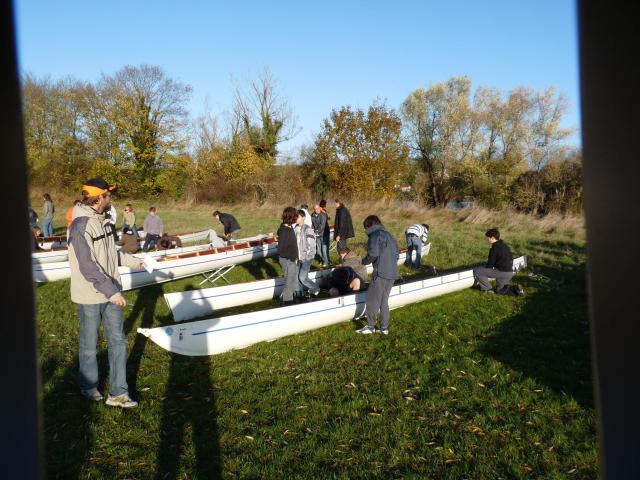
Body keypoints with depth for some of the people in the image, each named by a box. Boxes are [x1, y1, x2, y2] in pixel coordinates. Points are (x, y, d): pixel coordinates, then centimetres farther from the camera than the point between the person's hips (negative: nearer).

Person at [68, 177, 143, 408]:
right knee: (89, 346, 11)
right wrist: (111, 291, -24)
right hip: (89, 297, -8)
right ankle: (89, 387, 33)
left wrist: (132, 260, 23)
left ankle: (117, 393, 17)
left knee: (118, 341, 8)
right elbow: (88, 267, -24)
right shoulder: (81, 226, -20)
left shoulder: (102, 220, 6)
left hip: (110, 292, 8)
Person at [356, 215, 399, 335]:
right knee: (384, 301, 14)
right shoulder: (389, 235, 18)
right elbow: (397, 253, 16)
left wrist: (364, 261, 1)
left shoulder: (375, 235, -7)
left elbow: (373, 254, -15)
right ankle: (384, 328, 15)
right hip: (392, 274, 8)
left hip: (380, 273, -8)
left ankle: (370, 326, 6)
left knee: (371, 300, 2)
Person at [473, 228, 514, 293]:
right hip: (510, 272, 9)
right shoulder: (504, 245, 11)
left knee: (477, 270, -7)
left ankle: (487, 288, 3)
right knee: (499, 290, 29)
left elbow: (490, 264, -14)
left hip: (502, 272, -9)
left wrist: (484, 267, 8)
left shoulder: (494, 249, -16)